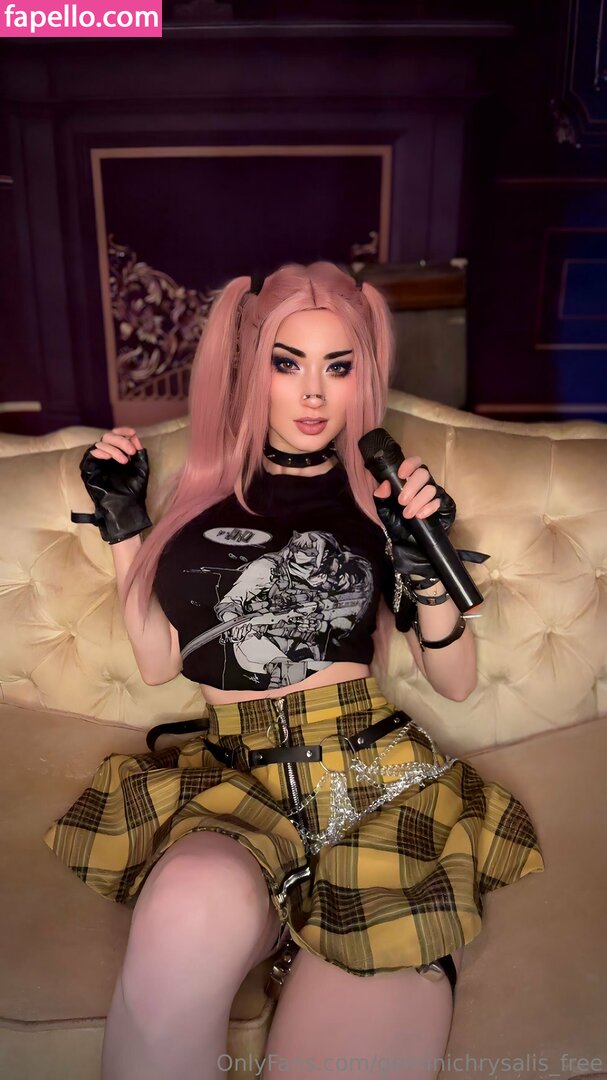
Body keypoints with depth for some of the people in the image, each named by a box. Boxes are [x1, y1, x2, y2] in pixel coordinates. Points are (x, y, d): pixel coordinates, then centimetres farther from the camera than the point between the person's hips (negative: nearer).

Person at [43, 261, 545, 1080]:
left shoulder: (381, 494, 8)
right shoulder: (203, 490, 13)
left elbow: (456, 682, 8)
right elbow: (159, 661, 14)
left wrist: (425, 567, -9)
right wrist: (123, 522, 9)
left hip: (374, 782, -1)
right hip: (229, 782, 2)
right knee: (192, 910, -35)